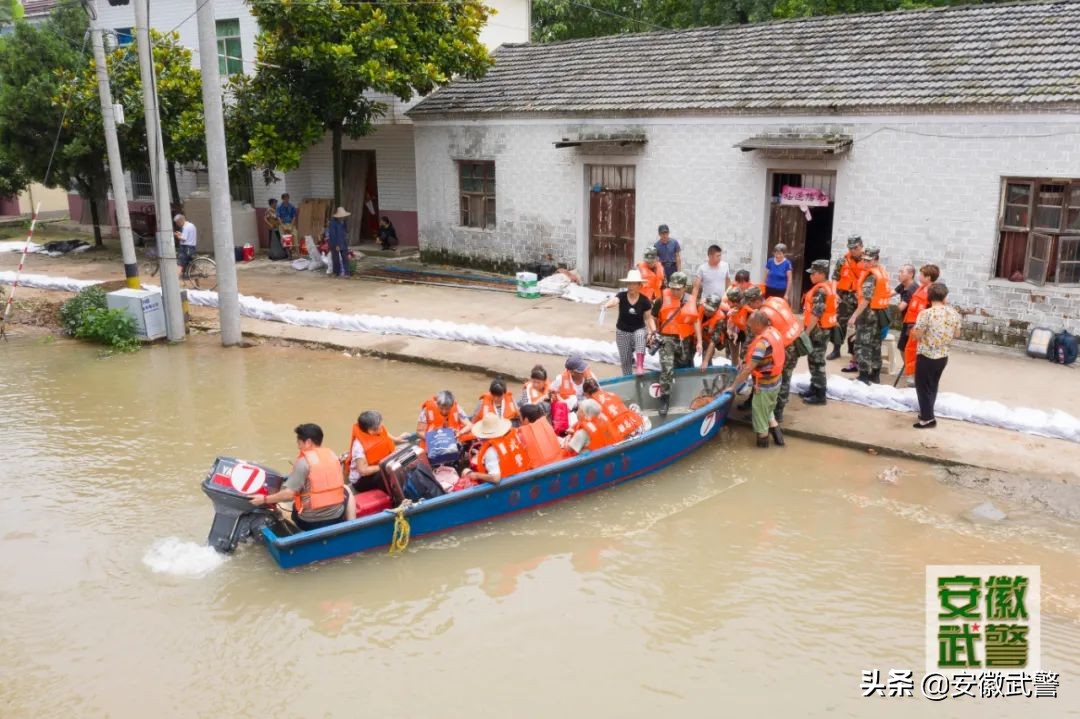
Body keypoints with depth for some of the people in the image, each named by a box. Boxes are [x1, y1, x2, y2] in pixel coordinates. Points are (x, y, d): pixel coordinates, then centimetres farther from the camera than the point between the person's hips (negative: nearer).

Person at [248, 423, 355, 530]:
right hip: (336, 518, 3)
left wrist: (264, 499, -4)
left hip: (309, 521, -2)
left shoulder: (303, 461, -12)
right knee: (346, 490, 31)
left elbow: (289, 493, -15)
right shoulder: (332, 455, 3)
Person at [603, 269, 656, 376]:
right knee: (625, 359, 6)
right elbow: (614, 300, -35)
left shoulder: (644, 300, -11)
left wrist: (654, 332, -16)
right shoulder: (622, 296, -13)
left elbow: (649, 318, -3)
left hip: (639, 329, -1)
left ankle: (640, 366, -44)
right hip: (622, 331, 1)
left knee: (640, 338, -37)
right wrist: (607, 305, -57)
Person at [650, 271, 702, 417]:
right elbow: (653, 317, 0)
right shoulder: (662, 299, -8)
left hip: (685, 340, 4)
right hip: (667, 339, -4)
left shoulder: (691, 301, 0)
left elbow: (696, 321, 4)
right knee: (667, 370, -16)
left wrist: (699, 340, 0)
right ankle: (664, 401, -11)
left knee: (685, 368, 20)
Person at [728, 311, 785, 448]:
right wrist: (745, 362, -3)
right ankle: (777, 434, 31)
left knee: (759, 413, 13)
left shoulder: (762, 343, -31)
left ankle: (763, 439, 29)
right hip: (775, 381, 8)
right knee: (768, 410, 27)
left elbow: (748, 369, -30)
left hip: (764, 385, -8)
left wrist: (733, 386, -23)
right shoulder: (773, 332, -4)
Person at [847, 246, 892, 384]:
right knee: (875, 344, 17)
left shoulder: (870, 276, -18)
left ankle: (864, 376, -8)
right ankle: (875, 374, 25)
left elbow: (866, 299, -26)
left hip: (869, 312, -9)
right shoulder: (882, 272, 11)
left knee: (862, 344, -5)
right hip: (881, 312, 9)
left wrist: (854, 316, -28)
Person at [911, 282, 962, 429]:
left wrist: (913, 330, 4)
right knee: (933, 385, 21)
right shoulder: (954, 312, -2)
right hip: (943, 356, 6)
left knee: (923, 386, 7)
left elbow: (916, 335, -15)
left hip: (926, 356, -6)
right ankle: (926, 412, 33)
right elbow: (957, 334, 9)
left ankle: (928, 418, 9)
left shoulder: (926, 313, -19)